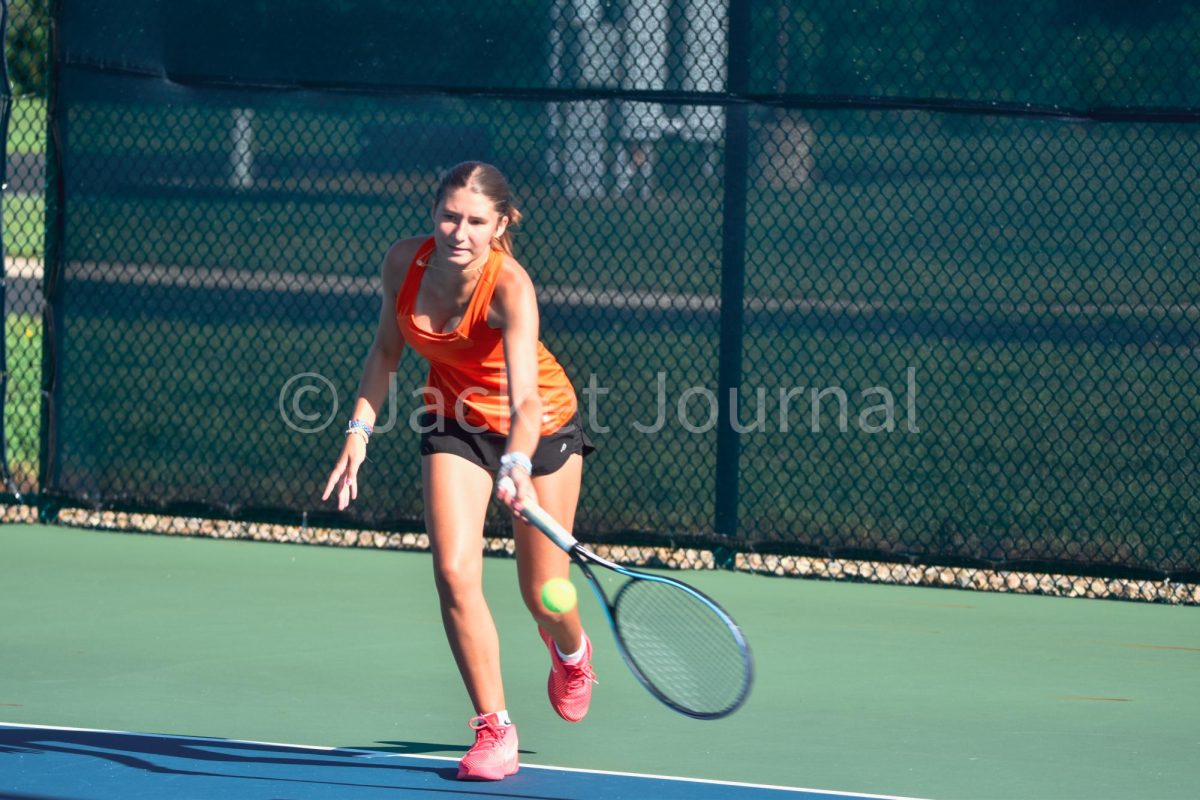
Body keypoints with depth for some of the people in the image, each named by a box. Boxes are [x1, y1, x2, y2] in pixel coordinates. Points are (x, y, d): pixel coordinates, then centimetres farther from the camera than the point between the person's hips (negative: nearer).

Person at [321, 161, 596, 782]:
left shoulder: (509, 286, -34)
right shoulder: (404, 263, -19)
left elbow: (525, 398, -47)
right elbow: (386, 350, 0)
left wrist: (518, 466, -64)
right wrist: (360, 431, -10)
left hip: (541, 427, -3)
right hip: (456, 424, 3)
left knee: (543, 596, 6)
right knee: (454, 572, -17)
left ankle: (571, 652, 45)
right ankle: (494, 730, -6)